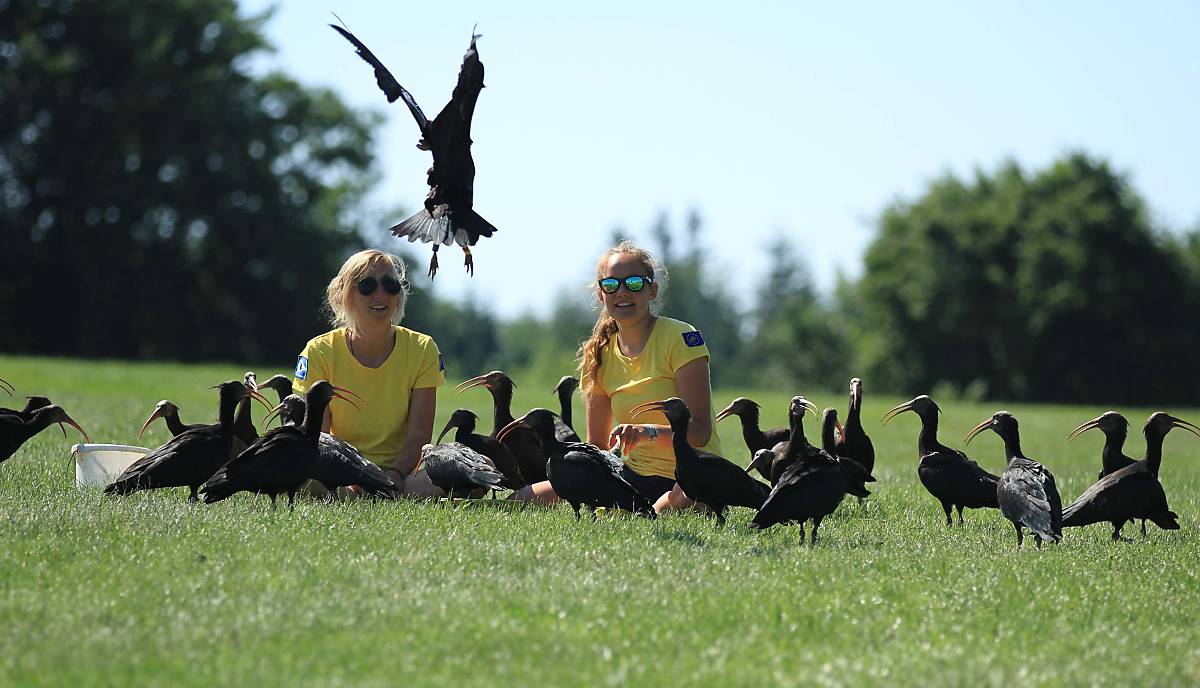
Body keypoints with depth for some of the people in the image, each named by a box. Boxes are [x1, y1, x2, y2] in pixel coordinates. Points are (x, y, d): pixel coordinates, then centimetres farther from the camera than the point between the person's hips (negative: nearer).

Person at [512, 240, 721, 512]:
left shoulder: (681, 338, -9)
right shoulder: (599, 353, 8)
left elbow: (700, 431, -17)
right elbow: (596, 446, 12)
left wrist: (648, 432, -35)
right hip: (635, 475, 6)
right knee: (523, 500, -6)